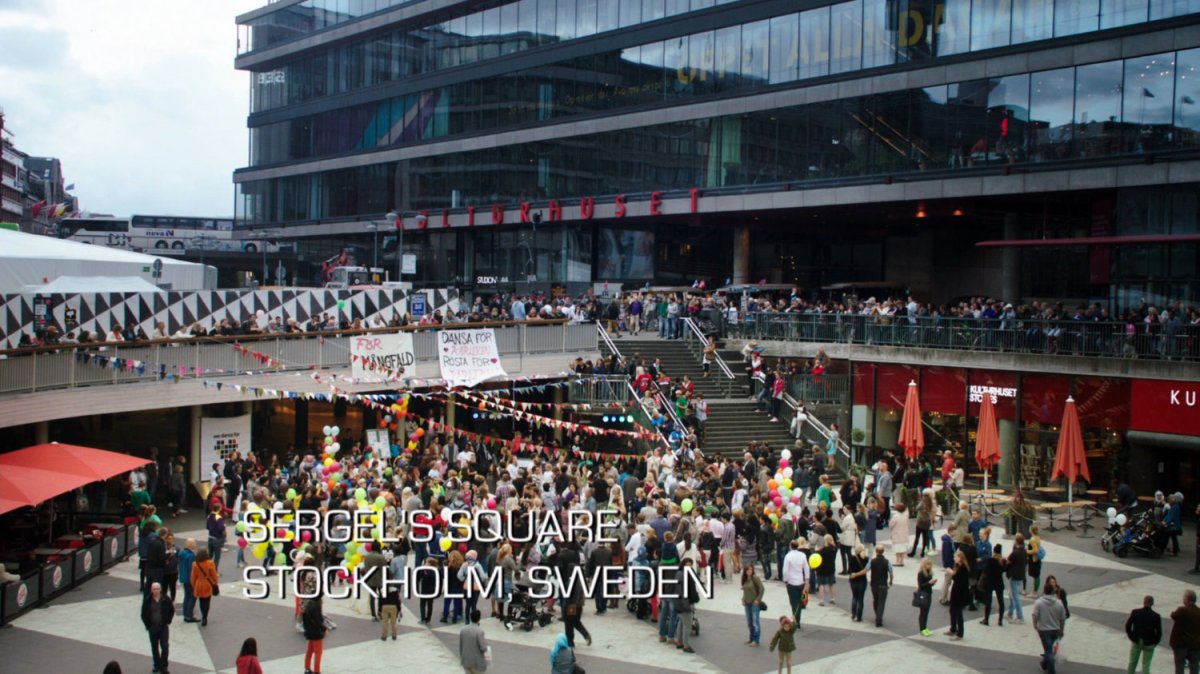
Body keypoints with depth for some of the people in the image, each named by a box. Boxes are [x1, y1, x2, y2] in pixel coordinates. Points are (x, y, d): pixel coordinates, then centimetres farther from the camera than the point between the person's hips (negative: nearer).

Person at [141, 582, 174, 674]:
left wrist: (168, 621, -1)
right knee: (154, 647, 13)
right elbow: (143, 614, 2)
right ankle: (157, 665, 27)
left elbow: (172, 610, 6)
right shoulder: (147, 600, -6)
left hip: (163, 626, -1)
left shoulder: (165, 600, -7)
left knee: (165, 647, -7)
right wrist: (148, 625, -3)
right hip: (152, 627, 1)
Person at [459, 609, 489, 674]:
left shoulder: (463, 630, -2)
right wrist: (485, 641, 1)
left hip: (466, 661, 5)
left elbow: (460, 646, 6)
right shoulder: (479, 631, -20)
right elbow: (483, 648, -20)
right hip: (477, 662, -5)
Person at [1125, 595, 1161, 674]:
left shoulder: (1135, 612, -9)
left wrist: (1131, 636, 7)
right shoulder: (1156, 616, -11)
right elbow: (1159, 632, -11)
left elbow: (1127, 625, -7)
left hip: (1136, 641, 1)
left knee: (1132, 663, 17)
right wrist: (1155, 642, 4)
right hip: (1149, 644, -1)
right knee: (1146, 665, 7)